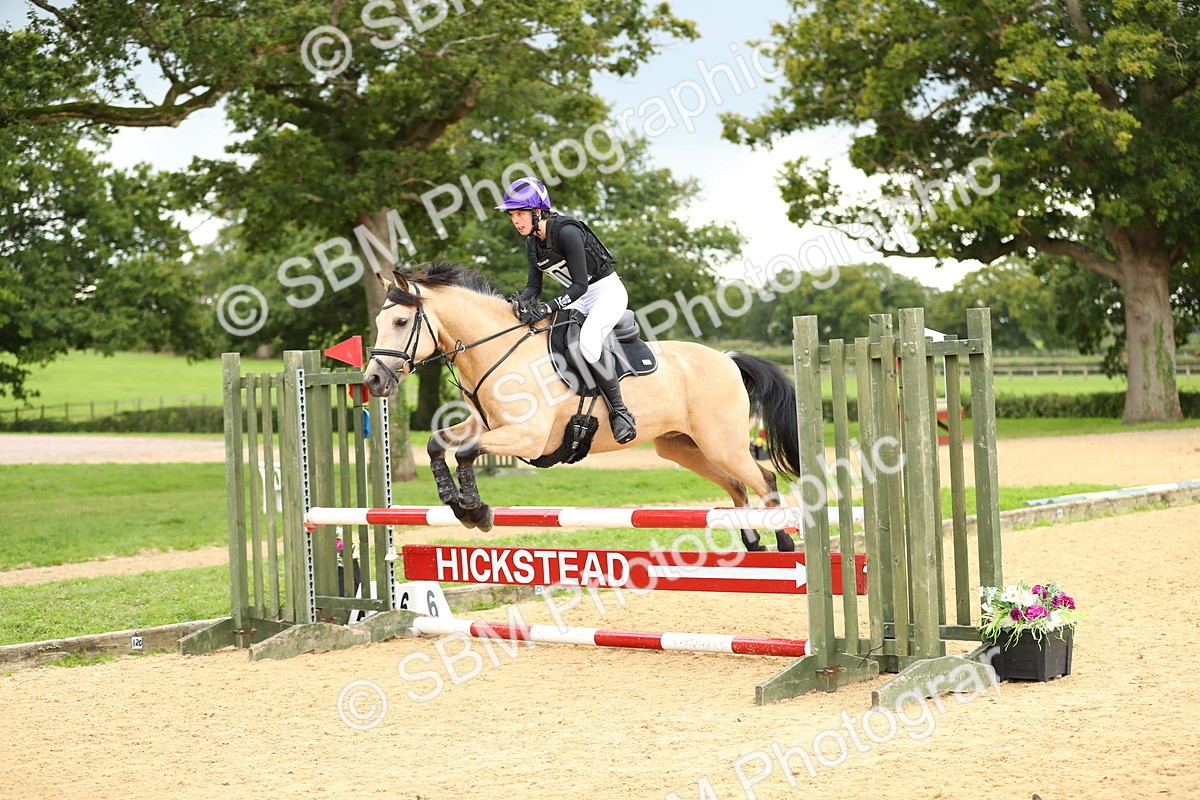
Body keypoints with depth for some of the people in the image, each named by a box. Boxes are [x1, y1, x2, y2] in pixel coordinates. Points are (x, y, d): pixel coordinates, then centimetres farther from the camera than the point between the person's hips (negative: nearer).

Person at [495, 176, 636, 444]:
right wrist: (521, 302, -19)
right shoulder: (532, 243, 0)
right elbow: (534, 285, 4)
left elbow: (580, 284, -27)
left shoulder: (566, 232, -26)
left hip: (608, 291, -9)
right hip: (579, 297, 9)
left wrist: (548, 308, -37)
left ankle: (620, 412, -24)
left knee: (588, 339, -32)